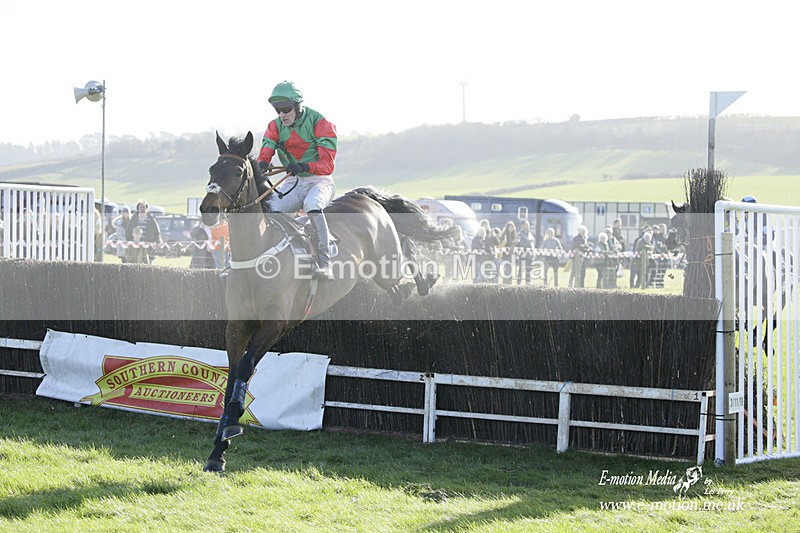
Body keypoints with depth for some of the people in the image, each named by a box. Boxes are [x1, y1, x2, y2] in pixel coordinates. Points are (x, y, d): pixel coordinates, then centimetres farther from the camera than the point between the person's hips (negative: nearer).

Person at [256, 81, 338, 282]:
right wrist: (261, 165, -31)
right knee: (268, 209, -20)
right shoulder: (275, 126, 4)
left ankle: (325, 264, -43)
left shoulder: (320, 124, -12)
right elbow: (265, 154, -6)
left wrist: (304, 167, -39)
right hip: (293, 183, 5)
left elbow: (327, 165, -19)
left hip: (320, 181, -5)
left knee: (312, 205, -37)